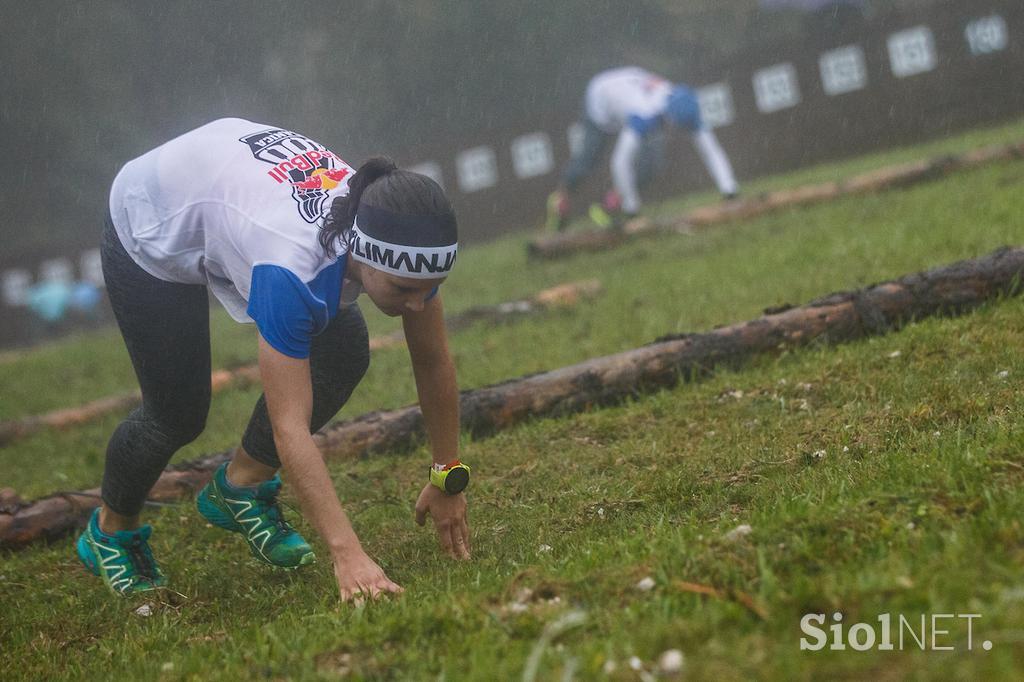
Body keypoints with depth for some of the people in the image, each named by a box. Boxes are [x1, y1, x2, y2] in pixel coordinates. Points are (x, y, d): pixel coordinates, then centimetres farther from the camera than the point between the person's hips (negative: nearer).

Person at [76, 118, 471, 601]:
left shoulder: (404, 247, -29)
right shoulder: (289, 271, -46)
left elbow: (434, 363, -14)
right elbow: (290, 427, -46)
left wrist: (447, 479, -11)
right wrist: (347, 553, -51)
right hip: (151, 230, -6)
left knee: (344, 354, -9)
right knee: (179, 414, -2)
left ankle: (242, 484, 12)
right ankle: (111, 531, 28)